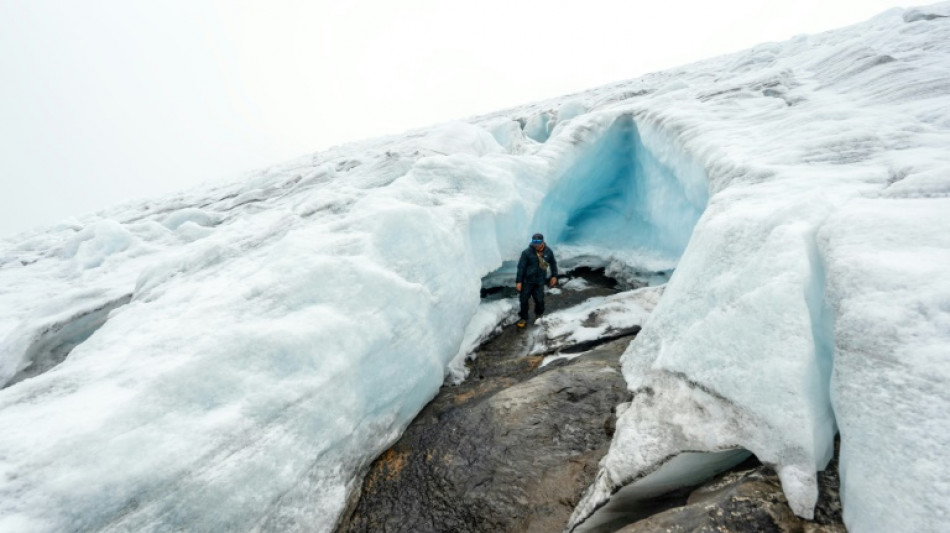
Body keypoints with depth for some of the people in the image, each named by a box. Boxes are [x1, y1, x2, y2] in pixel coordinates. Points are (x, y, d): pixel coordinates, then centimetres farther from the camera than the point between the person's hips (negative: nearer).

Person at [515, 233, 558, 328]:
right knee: (524, 300, 6)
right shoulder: (527, 252, -17)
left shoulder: (548, 252, -6)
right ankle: (524, 318, 25)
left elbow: (553, 263, 12)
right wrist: (518, 281, -12)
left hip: (540, 281, 2)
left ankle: (539, 316, 31)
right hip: (527, 281, -1)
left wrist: (554, 276, 13)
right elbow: (521, 267, -12)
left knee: (539, 300, 2)